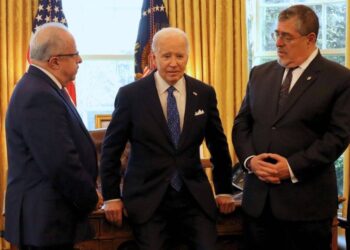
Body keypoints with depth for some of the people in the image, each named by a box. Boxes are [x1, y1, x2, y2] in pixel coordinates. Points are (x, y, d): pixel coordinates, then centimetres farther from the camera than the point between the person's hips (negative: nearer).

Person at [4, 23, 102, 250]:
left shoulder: (41, 88, 11)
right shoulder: (39, 97, -21)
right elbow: (62, 163, -25)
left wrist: (88, 193, 10)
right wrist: (90, 198, -10)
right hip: (45, 221, -10)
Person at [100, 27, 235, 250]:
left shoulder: (204, 93, 3)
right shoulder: (131, 95, -5)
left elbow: (218, 145, 13)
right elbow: (111, 149, 1)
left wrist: (224, 190, 15)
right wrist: (111, 197, -1)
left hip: (195, 199, 2)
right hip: (147, 200, -2)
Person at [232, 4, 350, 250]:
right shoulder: (260, 74, 12)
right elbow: (242, 124, 12)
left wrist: (292, 167, -16)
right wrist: (250, 159, -7)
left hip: (306, 201, -4)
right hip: (258, 197, 4)